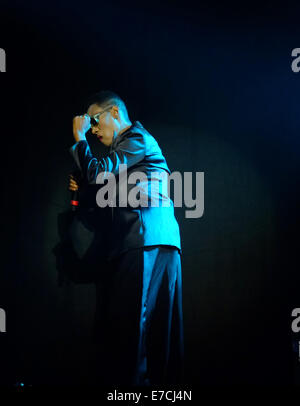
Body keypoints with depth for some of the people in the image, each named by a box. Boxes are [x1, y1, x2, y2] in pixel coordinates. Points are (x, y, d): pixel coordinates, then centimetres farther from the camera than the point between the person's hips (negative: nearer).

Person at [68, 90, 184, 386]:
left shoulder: (137, 138, 2)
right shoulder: (130, 146, 31)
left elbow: (97, 173, -10)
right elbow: (111, 199, 32)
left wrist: (79, 137, 4)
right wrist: (82, 192, 19)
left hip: (147, 241, -10)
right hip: (156, 242, 10)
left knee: (127, 325, -14)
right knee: (156, 328, 6)